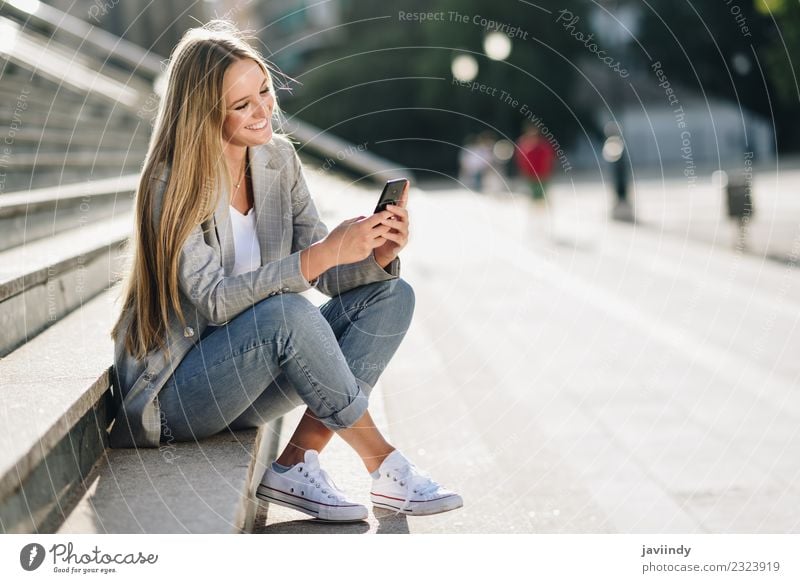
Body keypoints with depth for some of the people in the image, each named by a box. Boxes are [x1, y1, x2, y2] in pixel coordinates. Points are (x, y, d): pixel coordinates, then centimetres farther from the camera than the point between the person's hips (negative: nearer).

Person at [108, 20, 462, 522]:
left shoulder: (278, 158, 1)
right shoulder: (174, 183, -18)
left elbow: (324, 274, 0)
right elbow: (215, 301, -27)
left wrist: (378, 256, -22)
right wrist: (324, 252, -34)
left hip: (254, 369, 7)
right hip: (174, 387, -7)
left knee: (392, 295, -9)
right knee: (286, 309, -35)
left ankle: (297, 463, -19)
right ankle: (383, 466, -20)